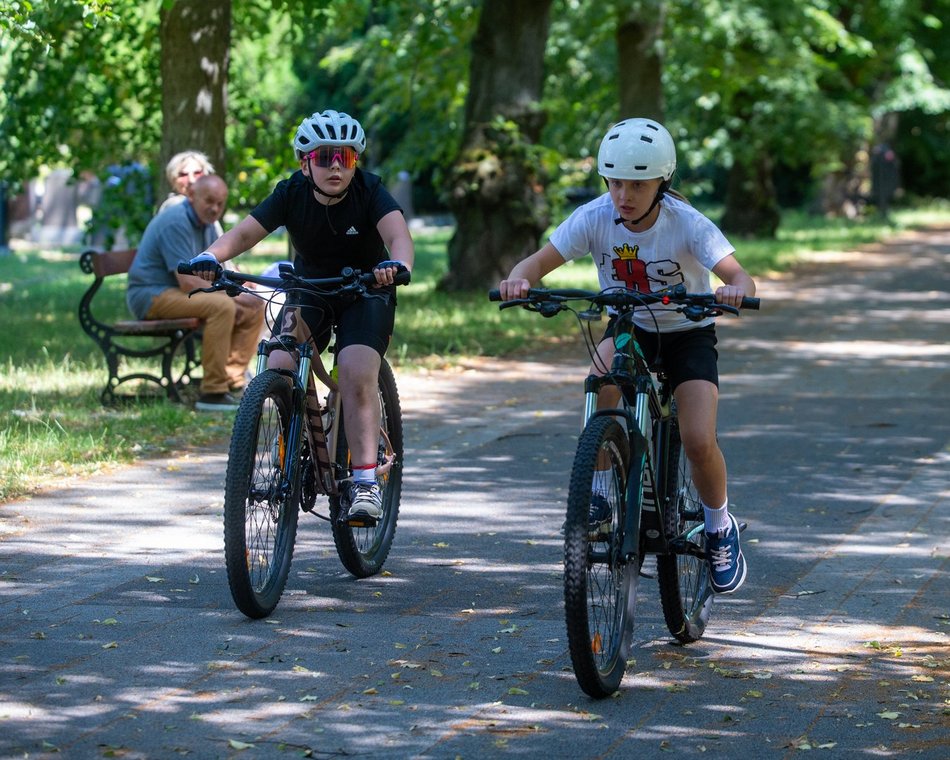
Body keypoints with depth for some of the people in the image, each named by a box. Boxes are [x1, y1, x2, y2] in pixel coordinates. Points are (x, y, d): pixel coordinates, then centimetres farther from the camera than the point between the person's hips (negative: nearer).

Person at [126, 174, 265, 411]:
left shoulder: (207, 225, 12)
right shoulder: (176, 222, -19)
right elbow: (188, 282, -25)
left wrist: (235, 301, -8)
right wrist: (234, 296, -17)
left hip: (179, 293, 10)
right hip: (152, 295, -10)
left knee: (254, 309, 1)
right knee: (221, 306, -32)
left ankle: (232, 380, -2)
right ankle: (213, 393, -31)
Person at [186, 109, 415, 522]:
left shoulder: (369, 191, -20)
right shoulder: (292, 194, -15)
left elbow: (398, 233, -37)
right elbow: (246, 231, -25)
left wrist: (397, 263, -61)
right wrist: (212, 256, -47)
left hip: (366, 292, -3)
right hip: (309, 290, 3)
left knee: (357, 372, -26)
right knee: (280, 366, -20)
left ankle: (365, 480, -24)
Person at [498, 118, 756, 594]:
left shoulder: (687, 224, -26)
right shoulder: (596, 217, -19)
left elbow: (739, 276, -36)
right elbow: (540, 261, -21)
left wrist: (734, 290, -60)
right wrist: (519, 279, -45)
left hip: (688, 334, -2)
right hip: (629, 327, 2)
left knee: (699, 442, -19)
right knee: (603, 372, -35)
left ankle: (720, 528, 12)